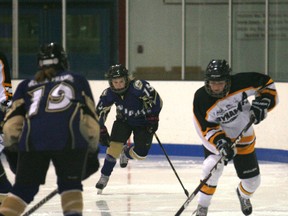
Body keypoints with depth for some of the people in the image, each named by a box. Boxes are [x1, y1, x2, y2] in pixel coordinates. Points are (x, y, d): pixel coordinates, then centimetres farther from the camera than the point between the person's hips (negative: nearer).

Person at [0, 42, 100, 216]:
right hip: (69, 139, -1)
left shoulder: (26, 85, 27)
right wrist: (93, 143, 25)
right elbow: (89, 114, 19)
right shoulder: (77, 80, 24)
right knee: (70, 183, 11)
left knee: (25, 186, 10)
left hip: (32, 141, 2)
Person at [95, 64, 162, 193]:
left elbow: (155, 99, -23)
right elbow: (99, 112, -8)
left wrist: (153, 118, -20)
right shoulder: (108, 94, -19)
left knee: (140, 154, -13)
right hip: (123, 120, 2)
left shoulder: (138, 86, -32)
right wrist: (102, 132, -12)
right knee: (115, 146, -18)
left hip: (143, 122, -2)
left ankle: (126, 153, 23)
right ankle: (104, 177, -5)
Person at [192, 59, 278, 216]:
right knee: (212, 166, -30)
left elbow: (267, 83, -12)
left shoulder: (241, 83, -26)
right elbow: (206, 128, -21)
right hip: (216, 138, -2)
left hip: (243, 137, 2)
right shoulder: (201, 99, -26)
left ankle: (243, 194, 48)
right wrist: (220, 142, -37)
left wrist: (262, 102, -26)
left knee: (252, 181, 8)